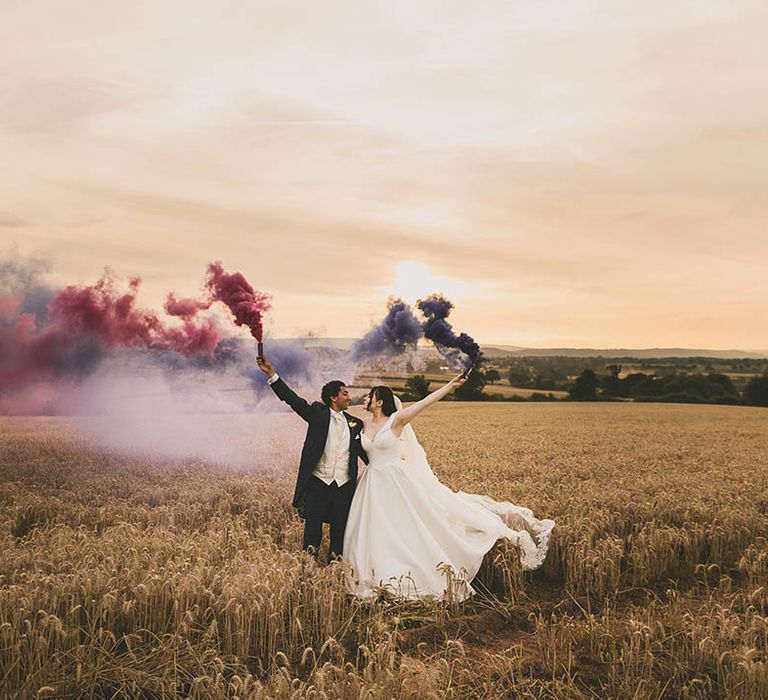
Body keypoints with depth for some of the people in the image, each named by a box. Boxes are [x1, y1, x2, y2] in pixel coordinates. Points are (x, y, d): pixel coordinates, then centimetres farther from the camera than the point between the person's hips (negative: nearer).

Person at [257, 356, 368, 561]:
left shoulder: (355, 424, 11)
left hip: (344, 485, 3)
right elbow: (292, 398, -7)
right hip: (318, 482, -3)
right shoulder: (318, 413, 1)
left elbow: (364, 452, 15)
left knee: (340, 529, 9)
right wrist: (271, 374, -16)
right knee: (312, 526, 3)